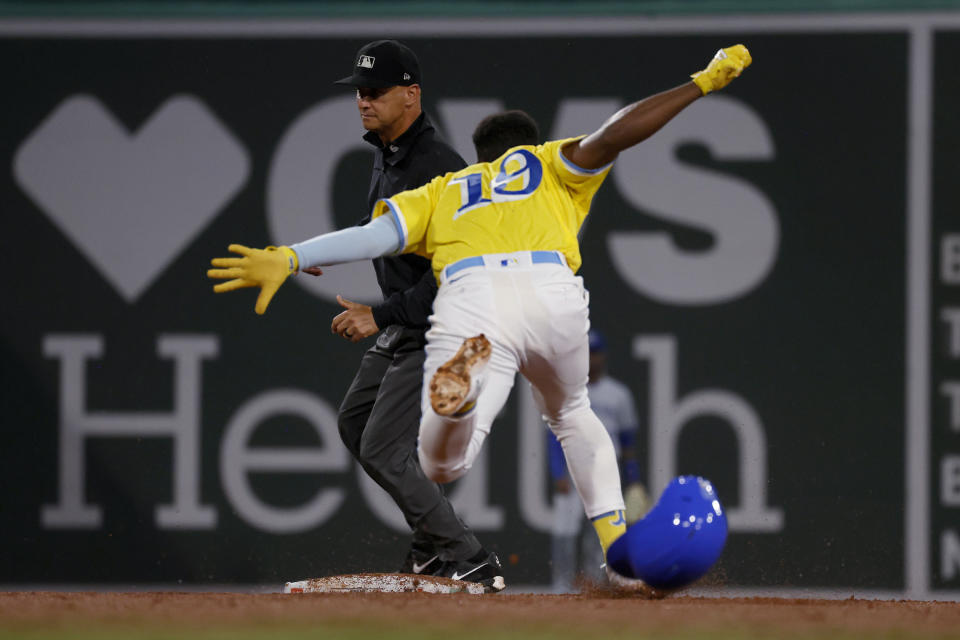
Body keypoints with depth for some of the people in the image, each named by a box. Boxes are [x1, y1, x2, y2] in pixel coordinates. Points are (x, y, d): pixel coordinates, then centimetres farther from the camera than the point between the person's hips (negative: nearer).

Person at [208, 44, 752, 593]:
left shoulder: (442, 192, 33)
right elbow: (611, 137, 13)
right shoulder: (555, 166, 31)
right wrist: (702, 84, 17)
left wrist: (290, 259, 10)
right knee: (572, 415, 30)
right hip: (553, 293, 1)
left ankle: (463, 387, -41)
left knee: (442, 464, -5)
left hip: (471, 300, -1)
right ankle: (620, 549, 16)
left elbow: (376, 234, 17)